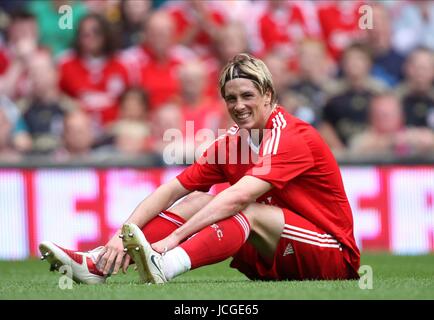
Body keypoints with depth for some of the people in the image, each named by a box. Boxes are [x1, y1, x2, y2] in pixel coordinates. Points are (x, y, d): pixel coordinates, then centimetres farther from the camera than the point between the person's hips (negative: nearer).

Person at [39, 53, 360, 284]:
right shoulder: (231, 142, 5)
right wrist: (123, 235, -20)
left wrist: (173, 238, -39)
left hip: (335, 255, -7)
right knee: (198, 200, -7)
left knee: (251, 212, -30)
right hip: (272, 264, 7)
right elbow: (171, 190, -3)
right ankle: (97, 263, -21)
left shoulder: (291, 137, -19)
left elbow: (239, 197, -32)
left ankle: (165, 267, -57)